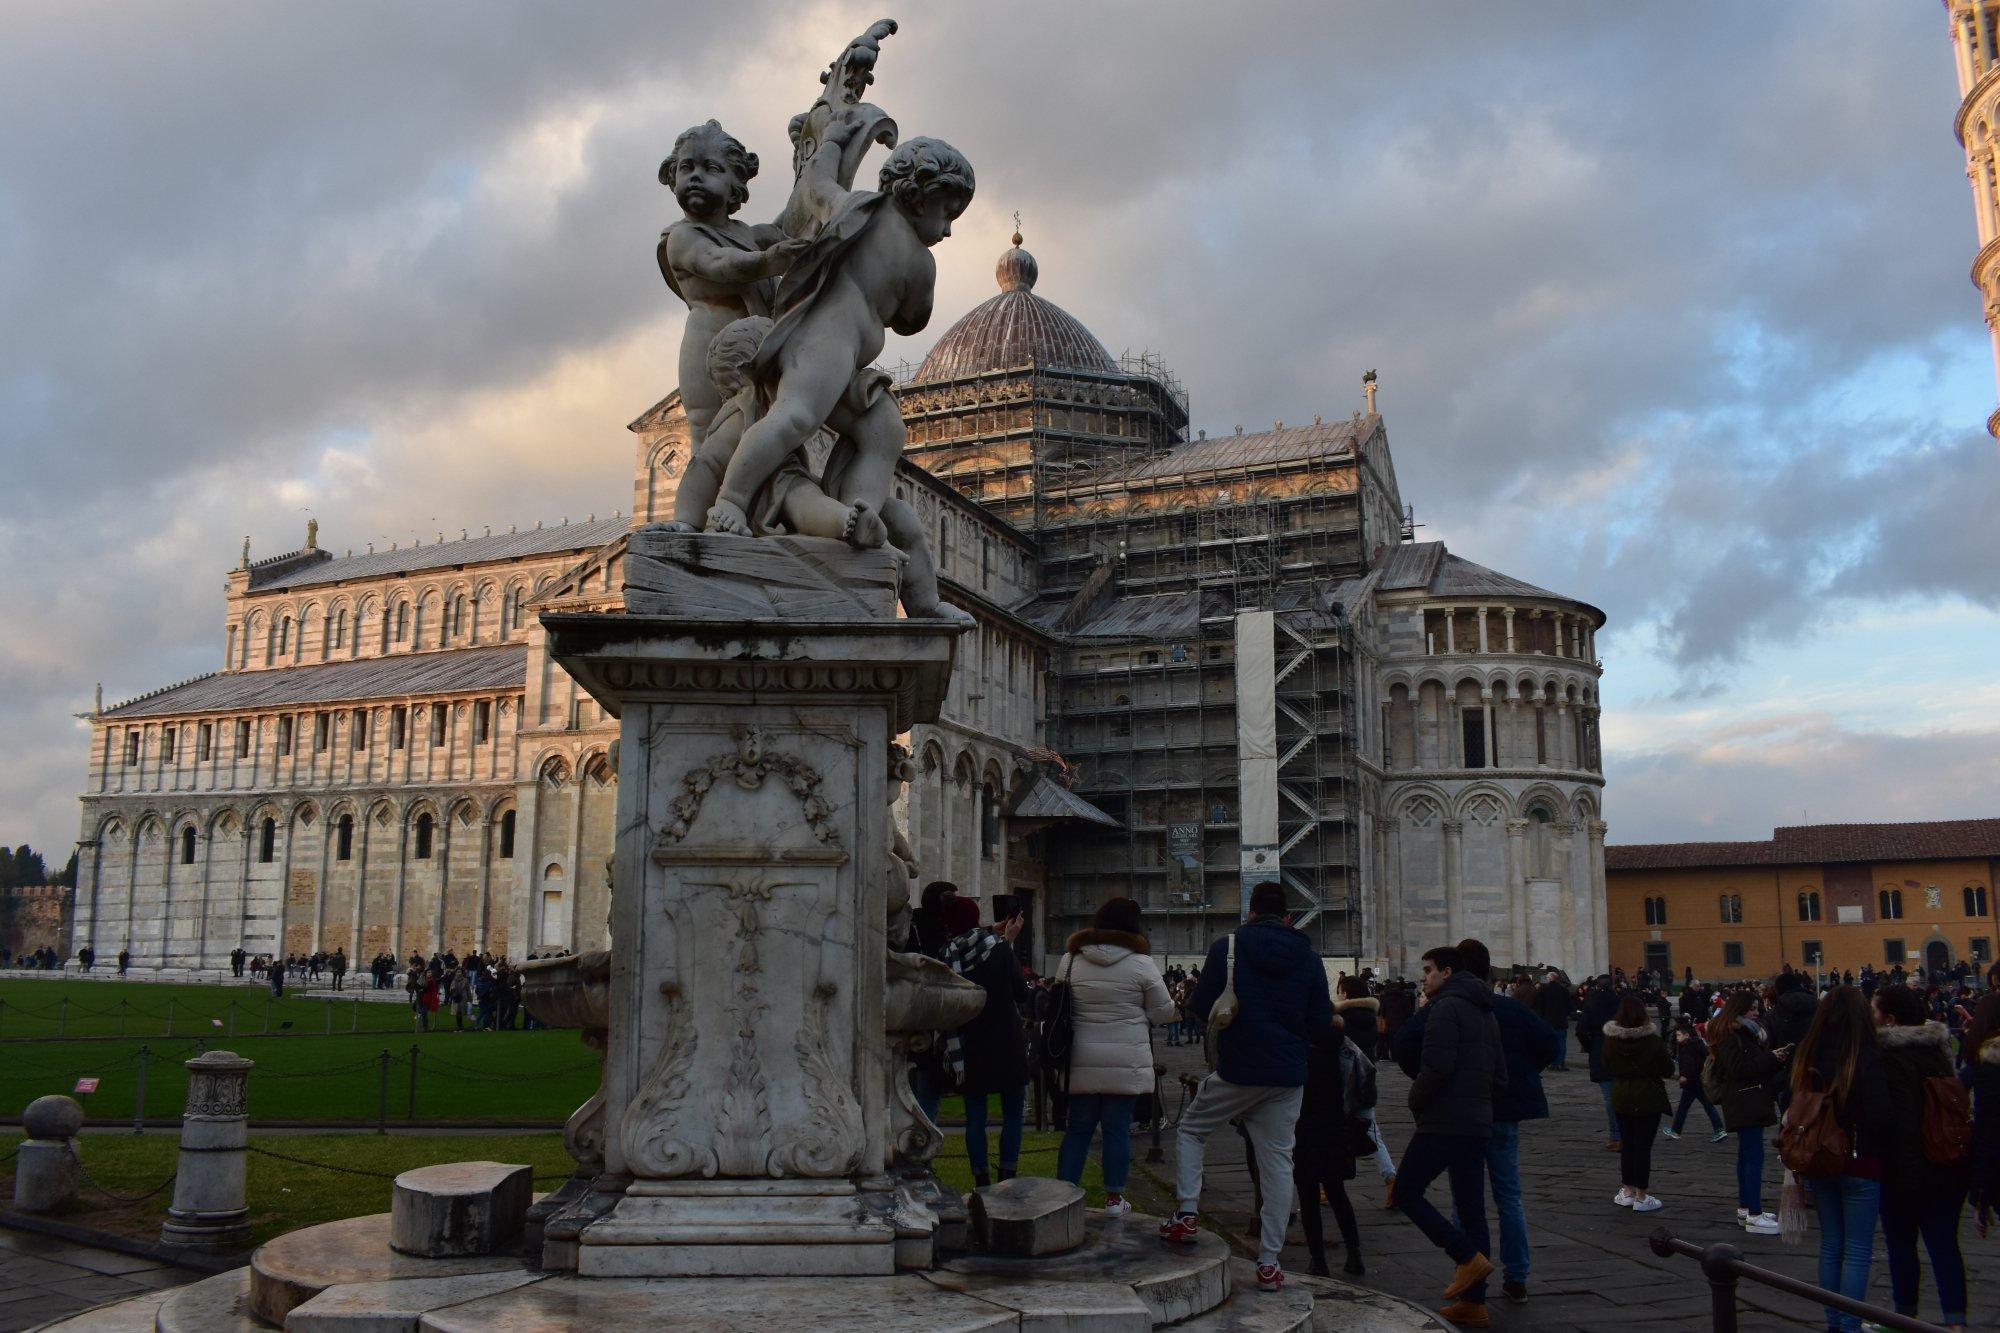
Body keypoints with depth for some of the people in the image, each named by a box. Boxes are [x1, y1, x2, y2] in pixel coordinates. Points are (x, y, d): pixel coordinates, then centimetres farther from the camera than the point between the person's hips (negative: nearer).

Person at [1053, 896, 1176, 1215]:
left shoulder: (1071, 959, 2)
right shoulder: (1140, 963, -7)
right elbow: (1163, 1012, 0)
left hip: (1081, 1061, 3)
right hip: (1126, 1063, -3)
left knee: (1078, 1127, 11)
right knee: (1118, 1128, 6)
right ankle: (1114, 1197, 13)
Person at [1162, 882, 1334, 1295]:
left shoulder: (1227, 948, -6)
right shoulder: (1308, 958, 1)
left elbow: (1200, 1008, -4)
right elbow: (1323, 1024, 2)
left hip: (1236, 1071, -2)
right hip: (1287, 1076, 2)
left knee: (1191, 1130, 20)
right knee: (1277, 1160, 7)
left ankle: (1187, 1213, 9)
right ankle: (1269, 1262, 8)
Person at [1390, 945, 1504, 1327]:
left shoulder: (1446, 1006, -11)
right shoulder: (1486, 1012, 18)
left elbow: (1437, 1065, -20)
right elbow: (1500, 1076, 19)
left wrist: (1416, 1102, -6)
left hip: (1444, 1122, -9)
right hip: (1479, 1124, 9)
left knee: (1406, 1192, -1)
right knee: (1471, 1210, 9)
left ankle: (1468, 1257, -11)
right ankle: (1473, 1302, 10)